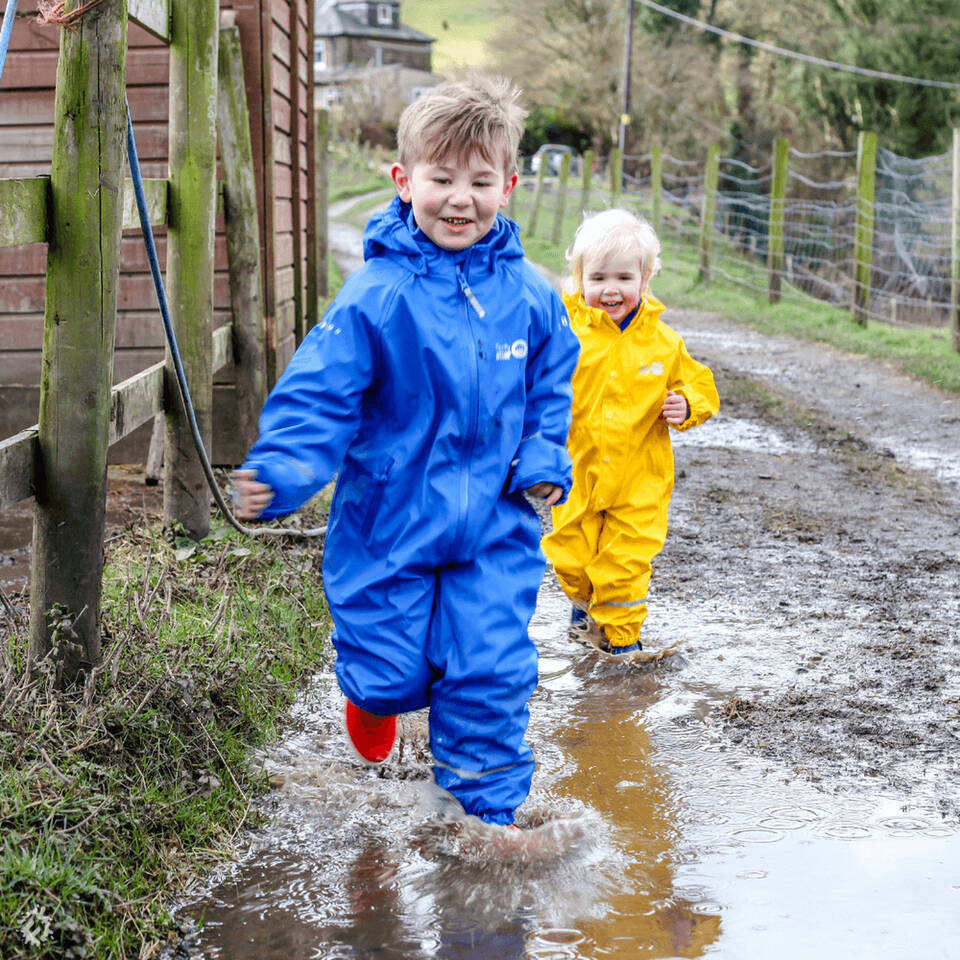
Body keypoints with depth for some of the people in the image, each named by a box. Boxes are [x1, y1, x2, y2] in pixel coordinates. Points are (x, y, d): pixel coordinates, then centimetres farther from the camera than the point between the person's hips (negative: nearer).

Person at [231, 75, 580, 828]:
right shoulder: (376, 295, -14)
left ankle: (486, 814, 21)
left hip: (495, 527, 2)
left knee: (491, 676, 2)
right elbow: (319, 394, -16)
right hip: (389, 521, -2)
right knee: (392, 673, 8)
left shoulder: (530, 295, -2)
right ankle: (376, 696, 46)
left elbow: (553, 388, 13)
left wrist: (544, 462, -1)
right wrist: (280, 471, -31)